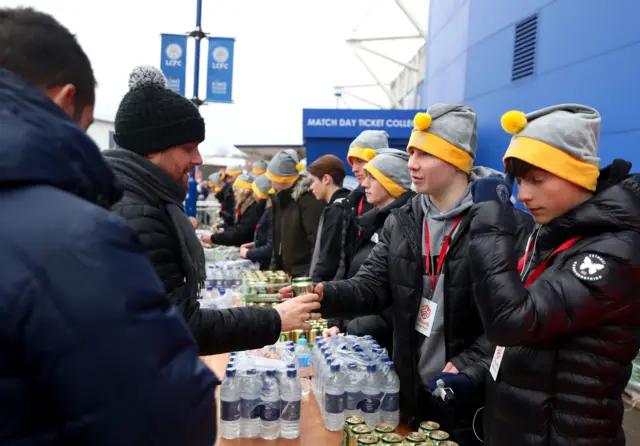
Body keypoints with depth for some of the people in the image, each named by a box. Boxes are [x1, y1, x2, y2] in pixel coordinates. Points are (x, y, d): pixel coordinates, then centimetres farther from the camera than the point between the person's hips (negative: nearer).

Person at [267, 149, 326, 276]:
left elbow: (317, 241, -21)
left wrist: (310, 275, -21)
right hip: (287, 272, 8)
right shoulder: (280, 198, 10)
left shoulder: (310, 199, -17)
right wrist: (274, 267, 14)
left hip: (305, 274, -8)